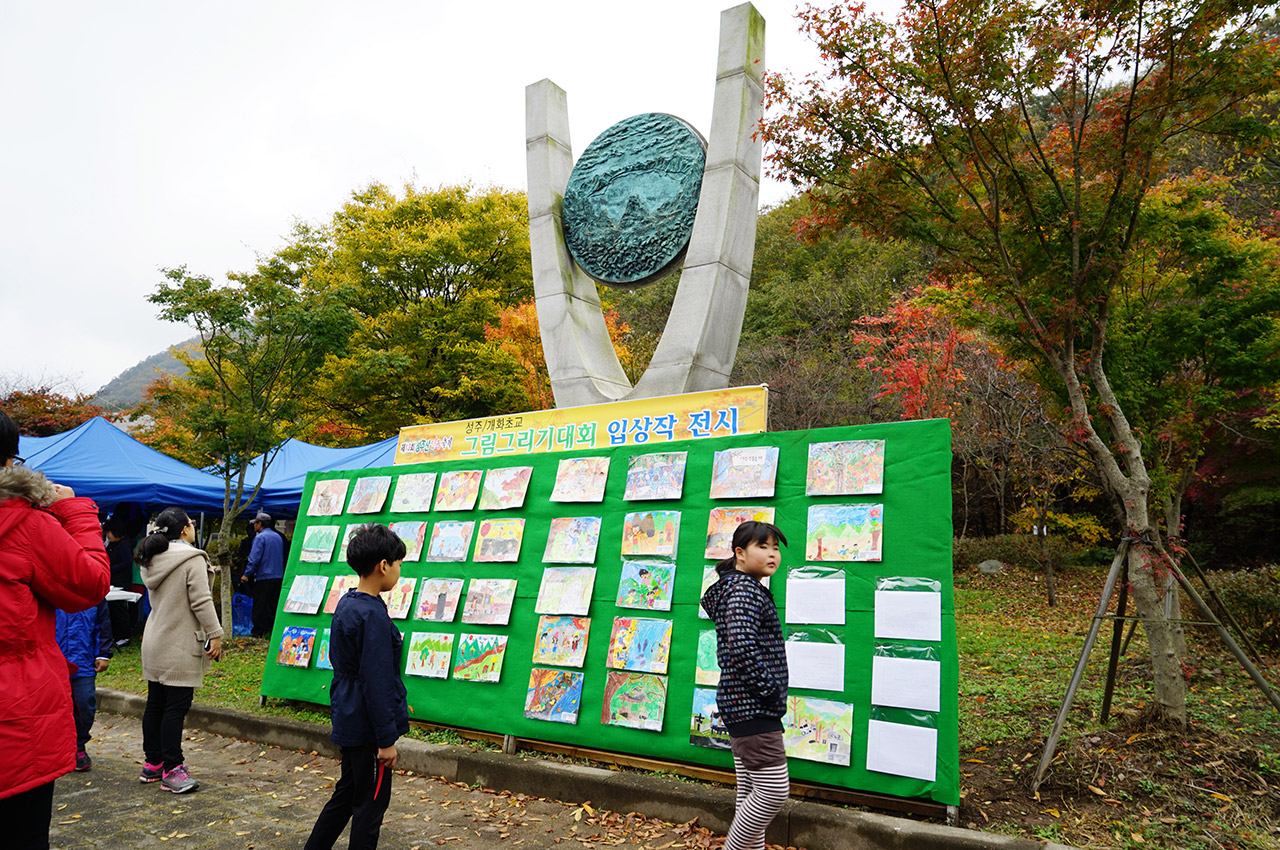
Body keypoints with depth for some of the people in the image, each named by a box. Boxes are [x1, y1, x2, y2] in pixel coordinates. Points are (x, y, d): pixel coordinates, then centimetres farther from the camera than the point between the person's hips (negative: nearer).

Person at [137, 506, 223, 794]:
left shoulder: (153, 560, 10)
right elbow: (201, 601, -18)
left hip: (154, 645, 9)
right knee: (176, 706, -3)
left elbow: (158, 600, 16)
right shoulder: (193, 559, -16)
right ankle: (171, 770, 2)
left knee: (155, 704, 15)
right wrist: (215, 635, -12)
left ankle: (152, 764, 26)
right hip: (180, 649, -9)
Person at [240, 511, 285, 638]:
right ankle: (272, 630, 12)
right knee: (274, 605, 11)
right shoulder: (278, 537, 13)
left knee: (259, 606, 1)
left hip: (263, 577, -7)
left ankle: (258, 632, 4)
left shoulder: (260, 538, -10)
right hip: (279, 576, 7)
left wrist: (247, 574, -11)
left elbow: (254, 558, -16)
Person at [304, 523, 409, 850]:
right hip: (368, 726, -9)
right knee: (371, 801, 6)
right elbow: (376, 682, -23)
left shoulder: (346, 604, 6)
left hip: (349, 719, 9)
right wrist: (386, 739, -17)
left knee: (347, 792, 24)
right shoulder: (373, 616, -24)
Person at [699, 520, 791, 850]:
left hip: (745, 708, 11)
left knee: (750, 792, 15)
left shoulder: (747, 588, 17)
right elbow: (742, 645, -31)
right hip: (752, 708, -11)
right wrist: (768, 690, -20)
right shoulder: (744, 590, -16)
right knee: (774, 791, -6)